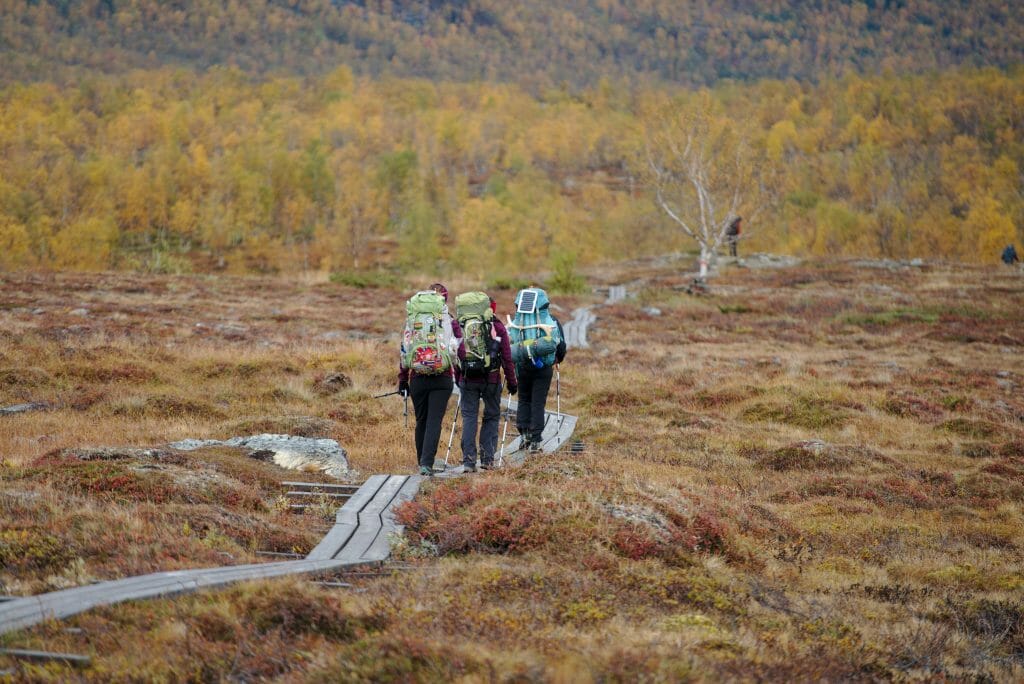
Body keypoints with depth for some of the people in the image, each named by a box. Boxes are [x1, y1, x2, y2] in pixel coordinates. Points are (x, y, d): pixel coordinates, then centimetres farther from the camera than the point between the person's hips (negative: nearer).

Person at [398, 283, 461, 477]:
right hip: (442, 380, -2)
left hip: (417, 379, 2)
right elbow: (459, 352, -1)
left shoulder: (412, 321, 4)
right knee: (434, 422, -4)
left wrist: (402, 380, 10)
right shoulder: (451, 322, -1)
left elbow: (404, 352, 5)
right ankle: (427, 463, -17)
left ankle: (422, 462, 23)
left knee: (421, 421, 14)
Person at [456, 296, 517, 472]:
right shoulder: (498, 328, -1)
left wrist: (458, 378, 17)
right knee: (491, 417, 11)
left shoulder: (463, 327, 5)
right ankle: (487, 458, 6)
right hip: (491, 379, -1)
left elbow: (457, 355, 8)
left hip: (468, 379, 1)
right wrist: (512, 382, 6)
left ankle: (468, 461, -5)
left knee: (469, 417, 3)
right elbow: (507, 358, -1)